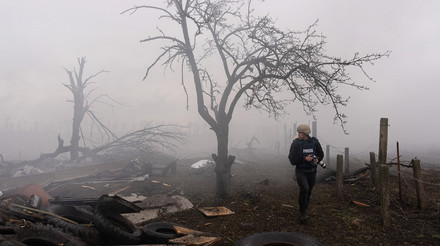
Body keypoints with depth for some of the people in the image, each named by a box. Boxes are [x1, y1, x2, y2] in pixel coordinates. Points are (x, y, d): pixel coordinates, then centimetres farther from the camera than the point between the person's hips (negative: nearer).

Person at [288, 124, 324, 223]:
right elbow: (292, 160, -13)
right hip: (300, 171, -3)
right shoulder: (296, 143, -12)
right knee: (304, 189, -25)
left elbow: (321, 154, 8)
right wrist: (305, 159, -25)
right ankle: (303, 212, -8)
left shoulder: (314, 141, -6)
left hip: (311, 171, 3)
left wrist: (317, 159, -13)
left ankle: (302, 214, 31)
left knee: (308, 192, 12)